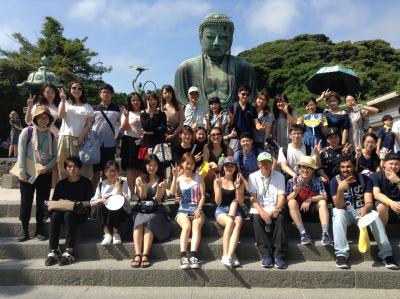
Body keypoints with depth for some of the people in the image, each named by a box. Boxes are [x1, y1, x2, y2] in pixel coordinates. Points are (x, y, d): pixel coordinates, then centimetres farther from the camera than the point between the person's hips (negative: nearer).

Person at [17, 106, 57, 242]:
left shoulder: (51, 135, 7)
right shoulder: (27, 131, -3)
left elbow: (55, 156, 7)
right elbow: (21, 153, -7)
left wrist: (47, 167, -11)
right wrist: (22, 172, -12)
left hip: (45, 174, 3)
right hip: (28, 173, -3)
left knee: (42, 202, 6)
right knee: (26, 202, 3)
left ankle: (39, 231, 16)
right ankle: (25, 231, 14)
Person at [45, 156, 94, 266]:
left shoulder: (86, 182, 7)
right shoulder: (61, 184, 18)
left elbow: (90, 202, 0)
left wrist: (78, 203, -14)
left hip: (80, 213, -3)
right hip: (62, 210, 4)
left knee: (68, 215, -35)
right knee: (55, 215, -29)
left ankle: (69, 252, -38)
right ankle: (53, 252, -32)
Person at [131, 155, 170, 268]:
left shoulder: (162, 180, 11)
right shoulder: (140, 179, 13)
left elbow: (158, 199, 2)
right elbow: (142, 197, 5)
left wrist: (160, 188, -17)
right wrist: (142, 186, -14)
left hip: (155, 211, -1)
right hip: (140, 210, 1)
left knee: (148, 221, -33)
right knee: (139, 222, -32)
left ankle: (145, 255, -41)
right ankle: (137, 254, -41)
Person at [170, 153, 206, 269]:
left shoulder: (199, 177, 12)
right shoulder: (179, 178, 12)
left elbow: (203, 195, 5)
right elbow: (173, 192, -6)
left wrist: (199, 209, -10)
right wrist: (175, 177, -12)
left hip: (197, 209, 0)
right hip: (183, 209, 0)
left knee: (196, 226, -31)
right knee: (186, 226, -31)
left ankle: (193, 256, -40)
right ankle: (183, 256, -37)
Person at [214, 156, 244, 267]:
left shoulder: (239, 182, 9)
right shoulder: (218, 181, 7)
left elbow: (240, 203, 3)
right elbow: (218, 202, 2)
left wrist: (238, 187, -9)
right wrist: (219, 187, -12)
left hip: (235, 210, 1)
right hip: (221, 210, -1)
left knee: (238, 223, -33)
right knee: (230, 222, -34)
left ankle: (229, 256, -41)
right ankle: (226, 255, -33)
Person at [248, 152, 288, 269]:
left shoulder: (279, 176, 8)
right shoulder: (253, 177, 6)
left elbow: (281, 195, -1)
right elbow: (253, 198, -4)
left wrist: (277, 209, -22)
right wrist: (262, 212, -21)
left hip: (274, 209, 0)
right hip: (259, 210, 0)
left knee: (280, 218, -30)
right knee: (257, 219, -31)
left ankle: (279, 255, -27)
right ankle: (266, 255, -26)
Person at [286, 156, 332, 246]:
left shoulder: (317, 180, -10)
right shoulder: (292, 181, -12)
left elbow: (324, 196, -18)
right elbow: (286, 200, -17)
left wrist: (310, 199, -32)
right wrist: (295, 192, -36)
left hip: (313, 210, 1)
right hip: (298, 211, -1)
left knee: (323, 202, -24)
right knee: (292, 202, -29)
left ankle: (325, 233, -29)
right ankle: (303, 233, -29)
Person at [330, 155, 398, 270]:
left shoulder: (365, 179, -6)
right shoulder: (335, 181, -11)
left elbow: (369, 202, -14)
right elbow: (339, 206, -18)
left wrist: (365, 209, -40)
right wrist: (340, 189, -37)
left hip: (361, 210, 1)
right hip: (345, 212, -1)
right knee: (338, 213, -35)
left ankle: (386, 254, -24)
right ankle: (341, 254, -35)